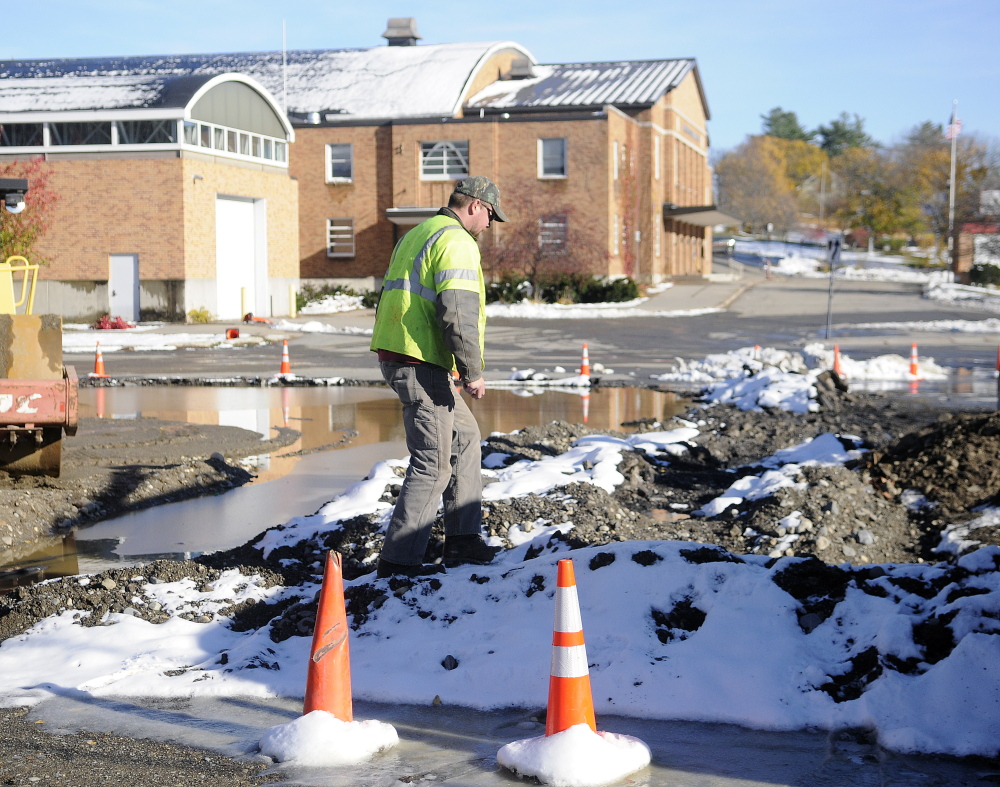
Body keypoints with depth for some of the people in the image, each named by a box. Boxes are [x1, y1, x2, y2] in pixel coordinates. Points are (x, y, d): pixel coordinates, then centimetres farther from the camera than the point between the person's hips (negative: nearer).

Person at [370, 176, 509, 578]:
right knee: (434, 463, -5)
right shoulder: (457, 242, -12)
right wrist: (472, 372, -17)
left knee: (464, 435, 19)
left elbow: (391, 298, 26)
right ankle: (398, 558, -3)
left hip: (394, 354, 11)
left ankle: (463, 538, 21)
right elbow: (458, 311, -22)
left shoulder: (416, 235, 20)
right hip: (421, 363, -11)